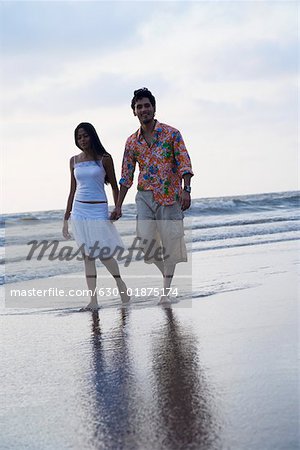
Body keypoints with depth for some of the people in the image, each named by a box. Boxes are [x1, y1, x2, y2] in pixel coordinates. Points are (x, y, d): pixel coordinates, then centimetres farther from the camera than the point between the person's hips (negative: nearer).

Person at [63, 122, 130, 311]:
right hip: (79, 210, 4)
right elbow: (73, 190, 13)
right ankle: (93, 299, 3)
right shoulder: (74, 161, 9)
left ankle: (121, 285, 21)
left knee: (104, 254, -5)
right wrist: (66, 218, 12)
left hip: (99, 210, -4)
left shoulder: (104, 159, -2)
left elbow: (115, 187, 3)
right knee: (87, 255, 2)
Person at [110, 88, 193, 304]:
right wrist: (118, 206, 11)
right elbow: (126, 176, 13)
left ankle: (166, 290, 9)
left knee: (170, 244, -2)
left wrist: (186, 190, -19)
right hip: (145, 196, 3)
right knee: (145, 242, -7)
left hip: (170, 196, -3)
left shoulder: (172, 134, -1)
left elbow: (184, 163, -6)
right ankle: (166, 273, 21)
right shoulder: (132, 142, 9)